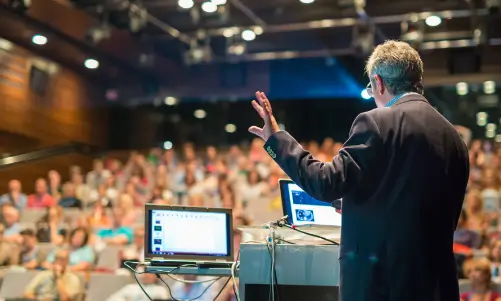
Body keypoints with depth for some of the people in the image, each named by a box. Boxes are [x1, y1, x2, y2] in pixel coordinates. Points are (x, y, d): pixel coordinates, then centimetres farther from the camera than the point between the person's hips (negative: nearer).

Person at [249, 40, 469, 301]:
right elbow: (447, 218, 15)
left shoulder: (377, 123, -11)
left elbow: (327, 183, -15)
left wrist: (276, 138, -6)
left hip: (379, 279, -7)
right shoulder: (454, 138, 9)